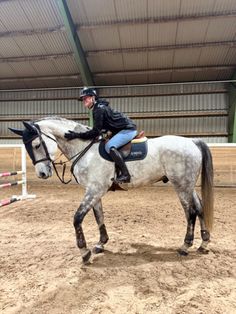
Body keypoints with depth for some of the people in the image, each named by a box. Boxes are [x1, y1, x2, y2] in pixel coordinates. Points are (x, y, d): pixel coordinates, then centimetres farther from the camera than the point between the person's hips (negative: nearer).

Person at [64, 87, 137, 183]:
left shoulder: (99, 109, -17)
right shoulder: (99, 107, 13)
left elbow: (95, 132, -21)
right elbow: (101, 129, 20)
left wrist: (77, 135, -20)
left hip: (128, 129, -11)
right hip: (124, 129, 11)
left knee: (109, 146, -25)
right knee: (109, 145, 17)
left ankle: (125, 174, -22)